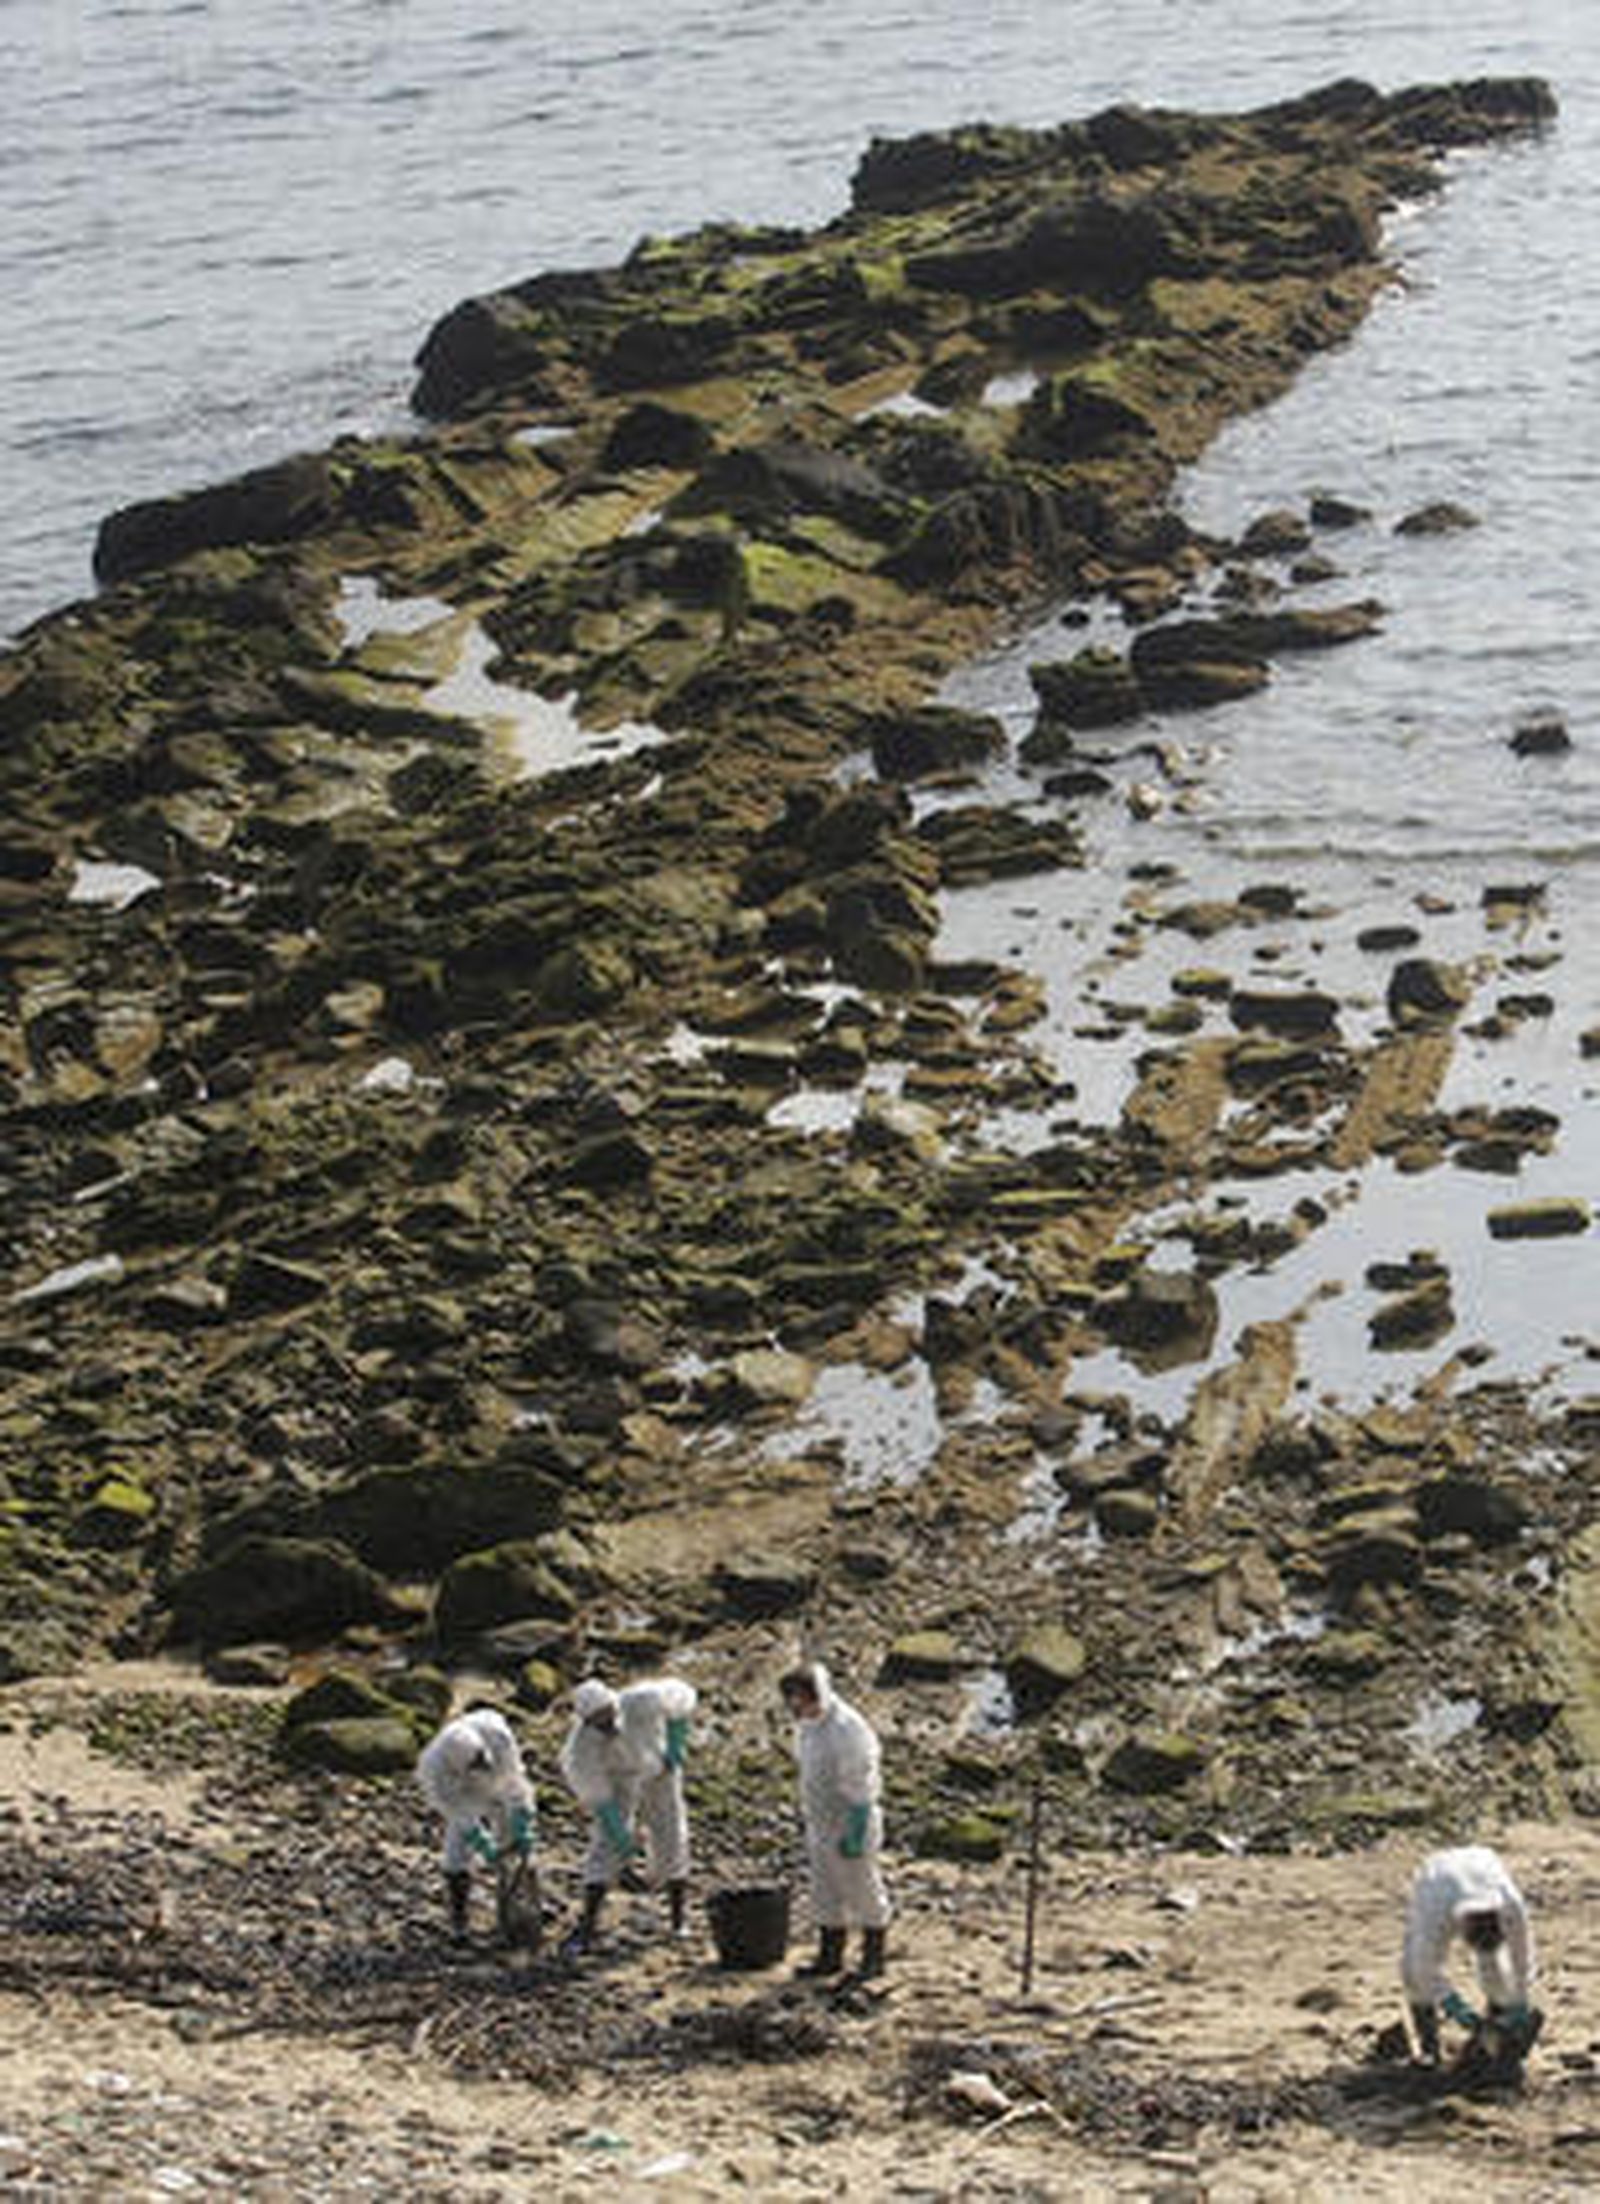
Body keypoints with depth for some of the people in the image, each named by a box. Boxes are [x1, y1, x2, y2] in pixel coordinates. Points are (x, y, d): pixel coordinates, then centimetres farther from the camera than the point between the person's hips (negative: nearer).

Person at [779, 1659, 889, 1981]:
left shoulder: (847, 1730, -24)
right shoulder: (806, 1726, 4)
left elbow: (861, 1786, -21)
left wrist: (855, 1833, -21)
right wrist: (810, 1821, 18)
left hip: (849, 1826, -8)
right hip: (819, 1825, 8)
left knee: (863, 1892, 6)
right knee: (825, 1894, 15)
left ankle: (873, 1957, 18)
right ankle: (829, 1956, 26)